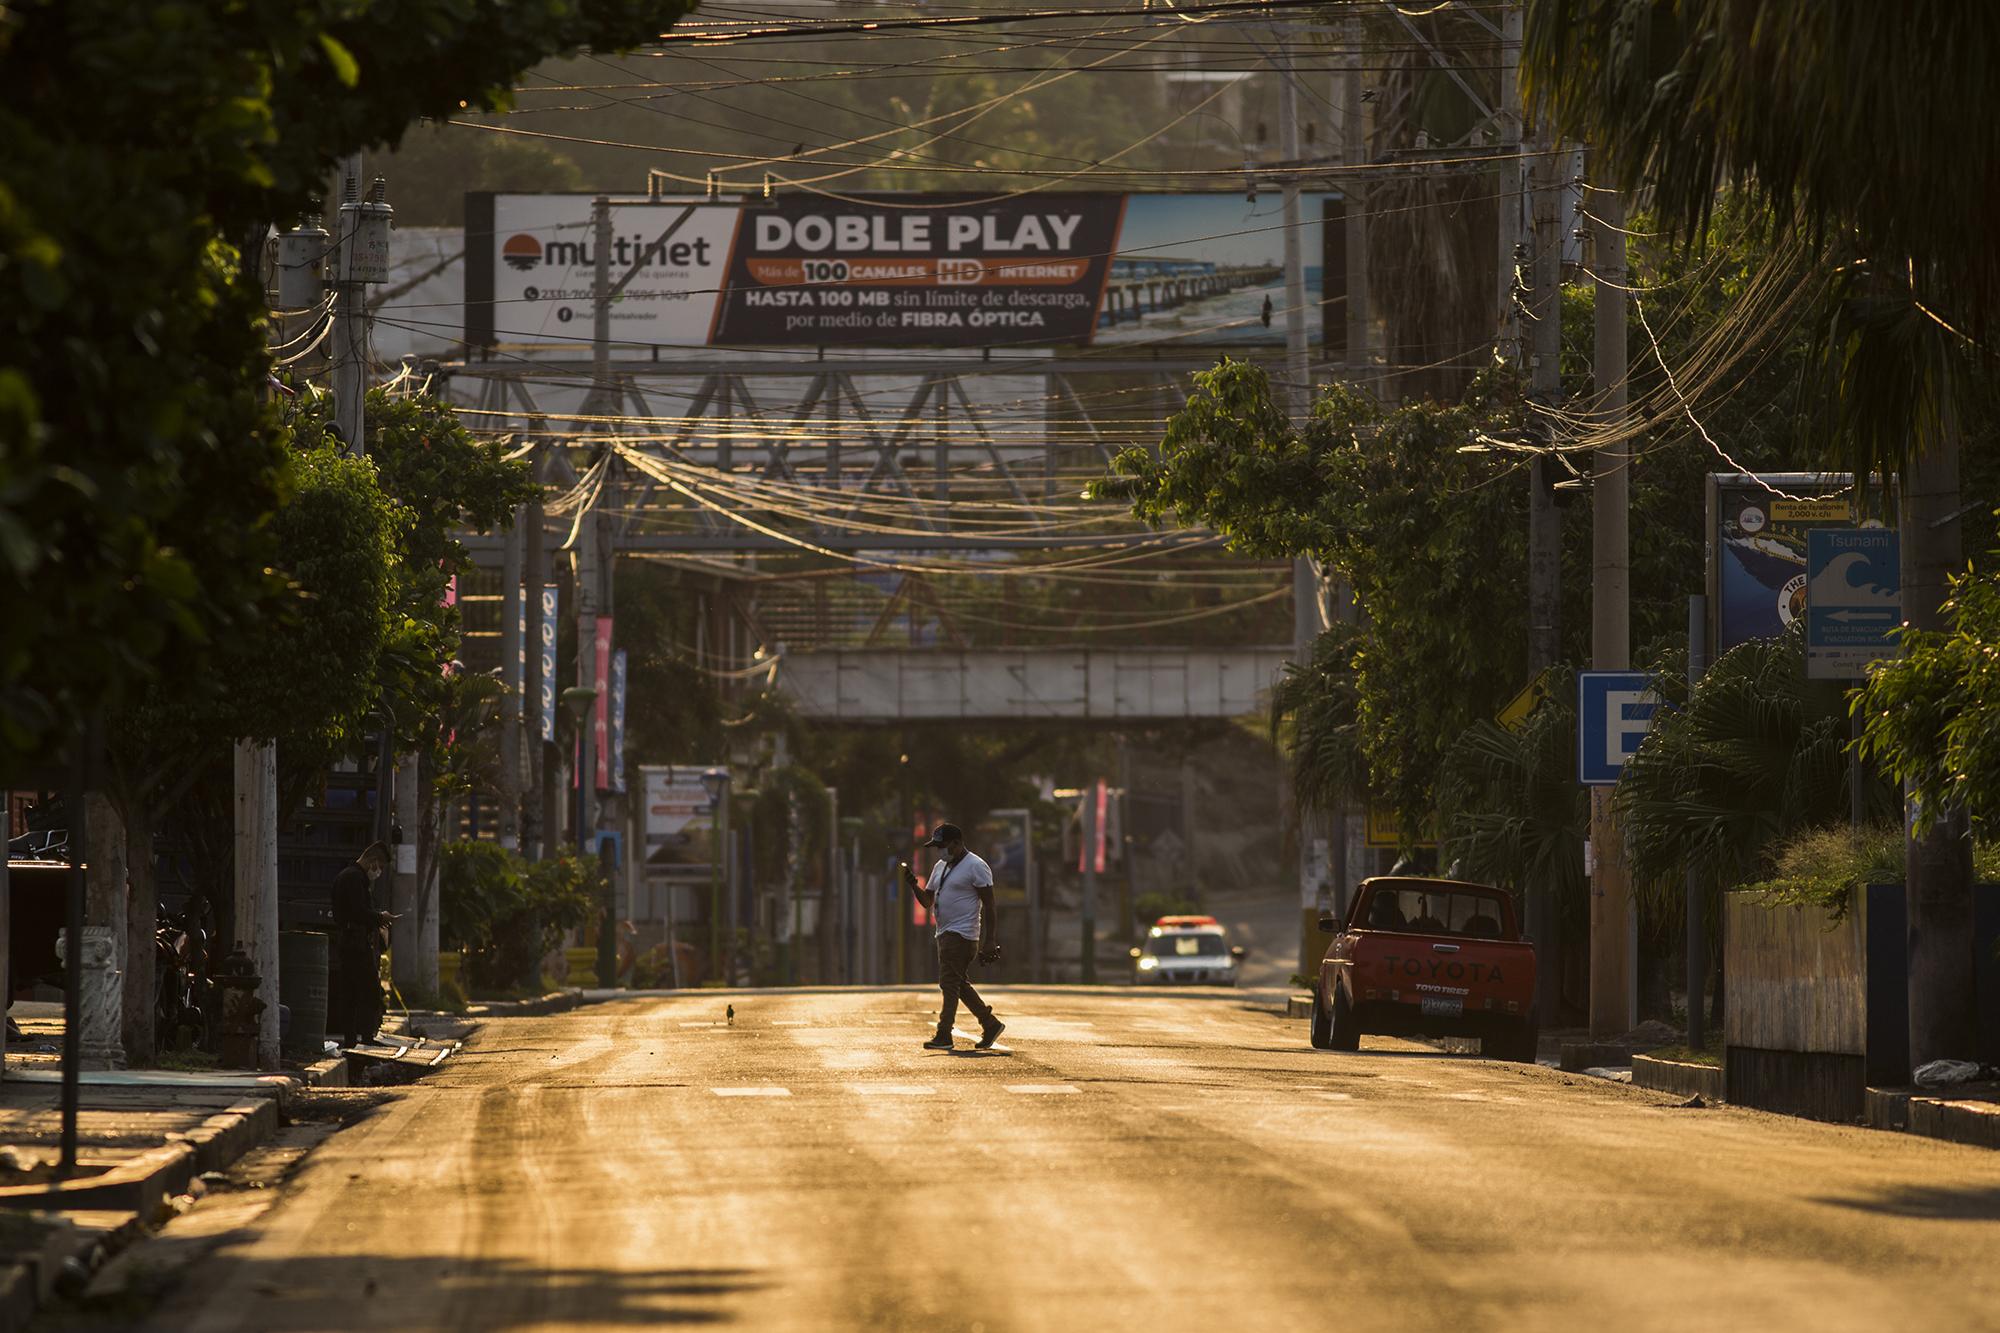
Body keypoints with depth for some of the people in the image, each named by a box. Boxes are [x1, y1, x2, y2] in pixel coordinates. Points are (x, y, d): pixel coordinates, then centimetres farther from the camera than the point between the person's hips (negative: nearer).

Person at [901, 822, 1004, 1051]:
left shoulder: (976, 866, -10)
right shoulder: (940, 867, 16)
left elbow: (988, 906, -13)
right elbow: (927, 901, 21)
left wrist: (990, 942, -18)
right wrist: (913, 884, 1)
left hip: (962, 935, -9)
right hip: (945, 935, 9)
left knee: (949, 983, -13)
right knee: (958, 984, 12)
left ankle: (944, 1036, -15)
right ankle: (991, 1024, 21)